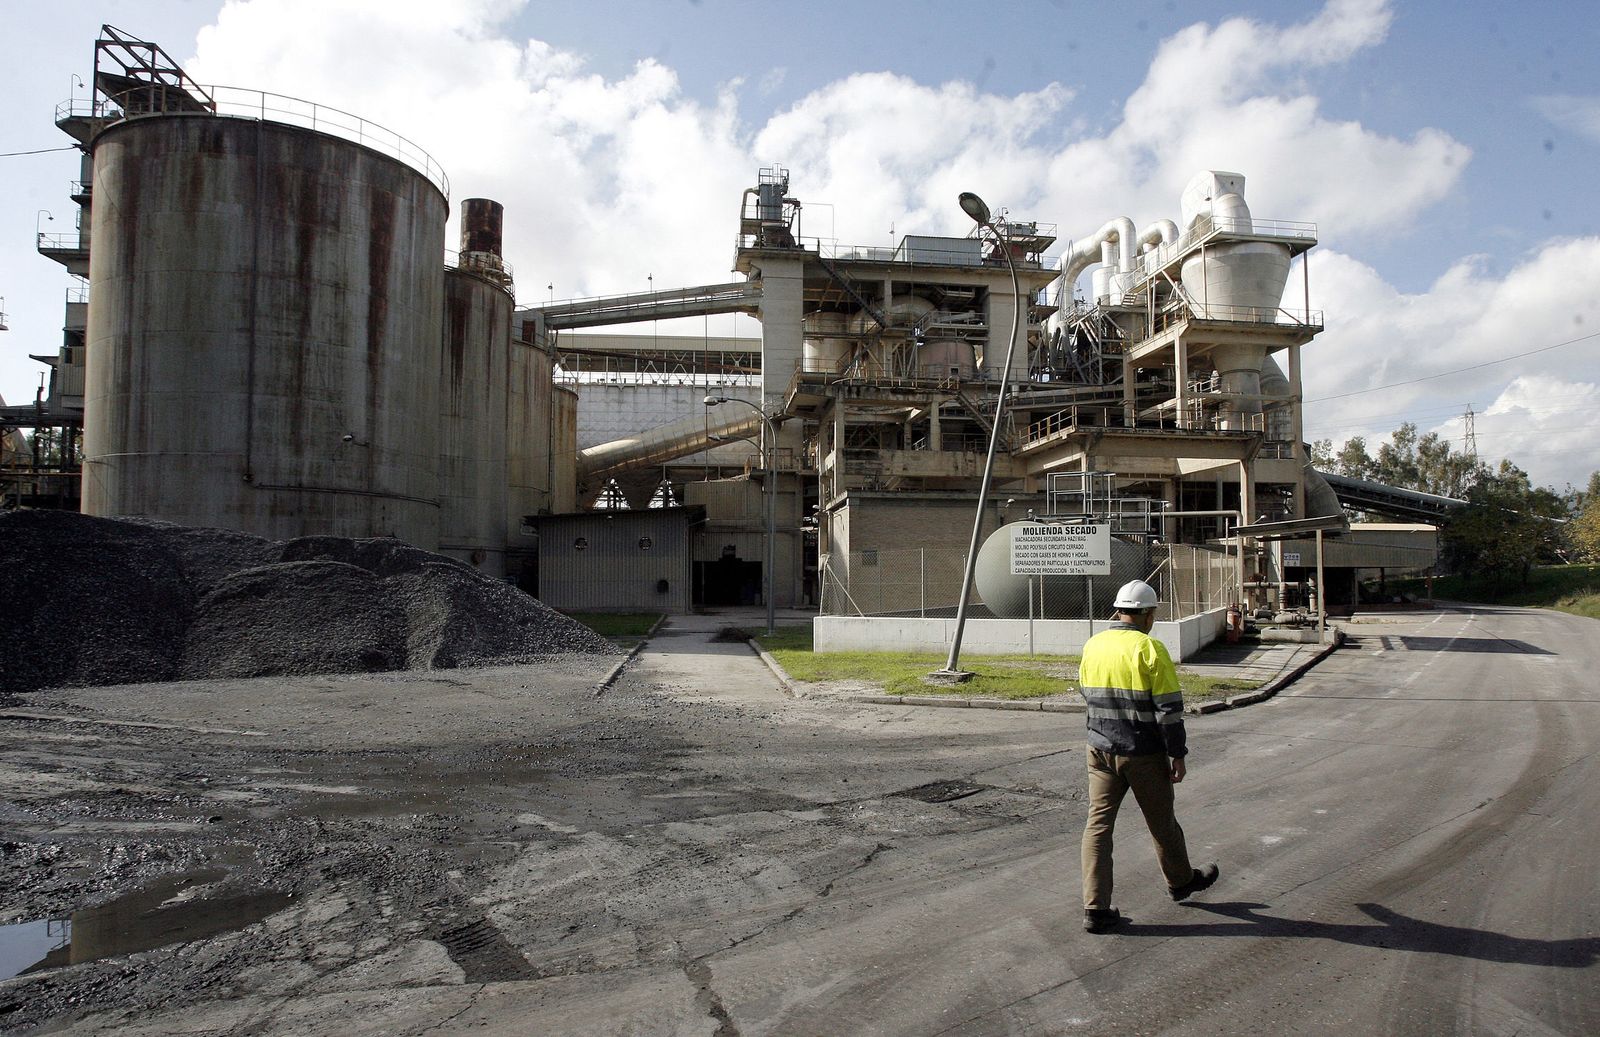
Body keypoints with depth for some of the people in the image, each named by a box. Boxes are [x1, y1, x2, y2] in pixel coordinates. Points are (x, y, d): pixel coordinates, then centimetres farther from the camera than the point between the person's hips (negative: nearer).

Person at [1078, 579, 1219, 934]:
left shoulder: (1092, 646, 2)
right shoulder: (1150, 649, -15)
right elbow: (1169, 708, -15)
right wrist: (1177, 755, -7)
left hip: (1100, 750, 4)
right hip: (1144, 754, -4)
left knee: (1098, 823, 5)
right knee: (1161, 821, 16)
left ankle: (1095, 908, 3)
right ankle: (1181, 882, 40)